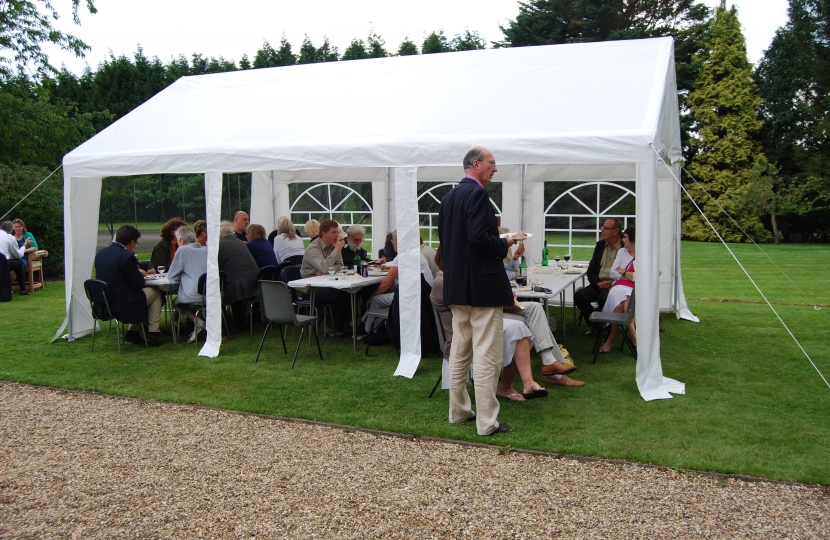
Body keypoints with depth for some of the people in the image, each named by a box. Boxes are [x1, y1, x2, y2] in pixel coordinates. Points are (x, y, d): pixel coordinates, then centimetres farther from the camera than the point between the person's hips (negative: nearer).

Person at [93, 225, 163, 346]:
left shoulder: (101, 253, 4)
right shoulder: (127, 256, -20)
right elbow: (138, 284, -15)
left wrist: (137, 272, 13)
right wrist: (141, 274, 7)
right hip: (123, 305, -8)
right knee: (156, 292, 17)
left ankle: (133, 332, 27)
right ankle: (152, 334, 16)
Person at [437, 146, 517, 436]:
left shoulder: (449, 196, 12)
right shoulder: (477, 194, -15)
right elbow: (479, 237, -25)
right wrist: (504, 244, -8)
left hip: (457, 284, 9)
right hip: (483, 284, -9)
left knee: (460, 351, 16)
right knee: (487, 355, -3)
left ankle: (458, 410, 26)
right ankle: (487, 421, 2)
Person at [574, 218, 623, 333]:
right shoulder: (600, 245, 15)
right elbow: (591, 271, 14)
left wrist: (613, 282, -17)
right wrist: (597, 282, -7)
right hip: (599, 284, 6)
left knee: (605, 298, -35)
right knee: (579, 296, -19)